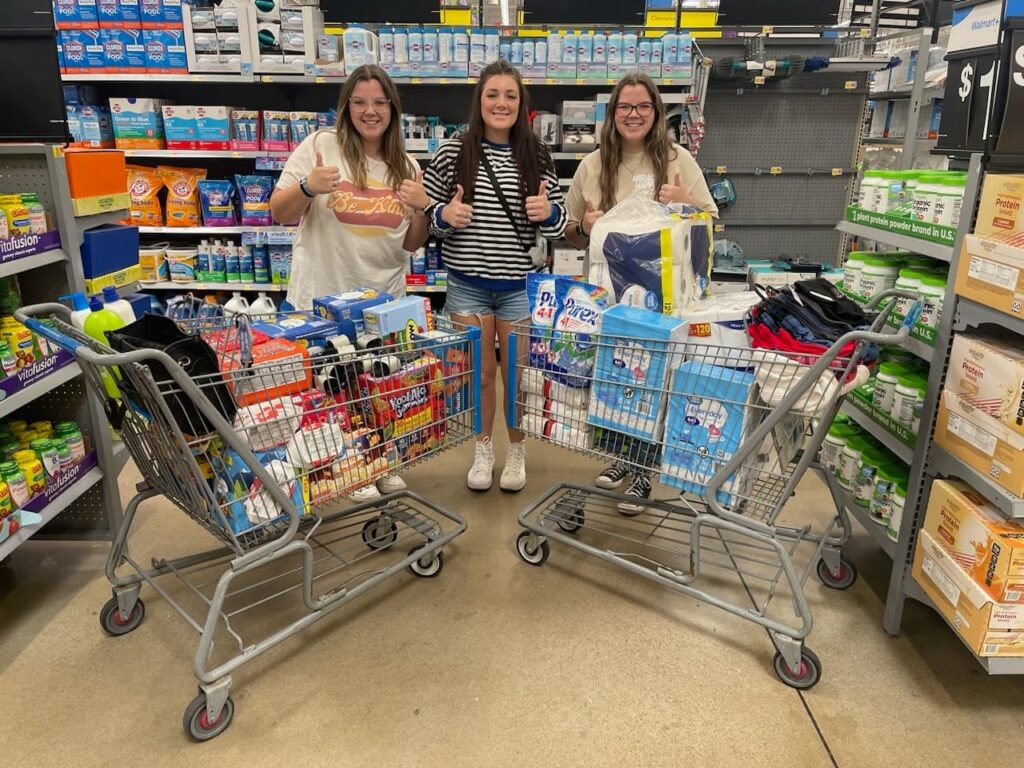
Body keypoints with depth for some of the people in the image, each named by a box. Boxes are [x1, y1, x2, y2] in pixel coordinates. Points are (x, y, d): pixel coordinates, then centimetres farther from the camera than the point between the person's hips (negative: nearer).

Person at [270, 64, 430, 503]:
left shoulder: (406, 166, 7)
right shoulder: (320, 146, -5)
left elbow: (412, 244, 9)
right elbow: (279, 214, -4)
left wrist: (419, 210, -10)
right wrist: (307, 187, -23)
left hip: (384, 300, 4)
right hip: (322, 299, -3)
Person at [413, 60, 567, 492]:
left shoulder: (537, 158, 0)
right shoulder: (453, 153, -3)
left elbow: (559, 225, 3)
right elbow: (425, 215, 3)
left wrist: (549, 212, -18)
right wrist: (445, 215, -18)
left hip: (520, 287, 1)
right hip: (468, 285, 0)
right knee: (479, 374, 11)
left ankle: (516, 452, 30)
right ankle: (482, 451, 31)